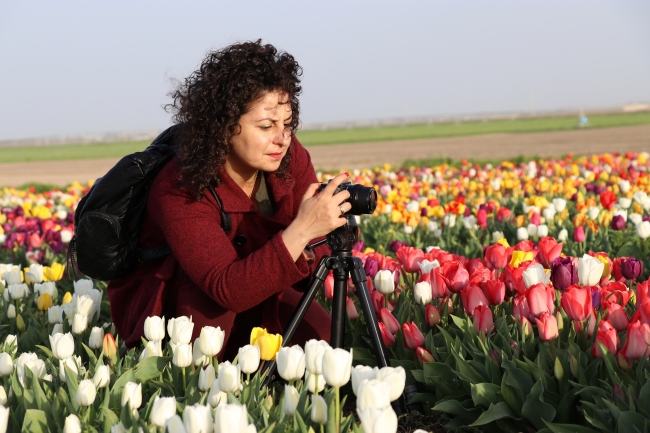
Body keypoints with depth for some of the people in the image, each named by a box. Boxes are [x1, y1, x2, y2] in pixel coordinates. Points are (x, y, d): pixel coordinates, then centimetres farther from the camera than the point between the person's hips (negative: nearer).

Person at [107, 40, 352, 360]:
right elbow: (230, 290, -42)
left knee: (322, 334, -17)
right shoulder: (180, 191, -33)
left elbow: (317, 252, -10)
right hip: (163, 307, -5)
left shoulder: (291, 158, -16)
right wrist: (301, 231, -53)